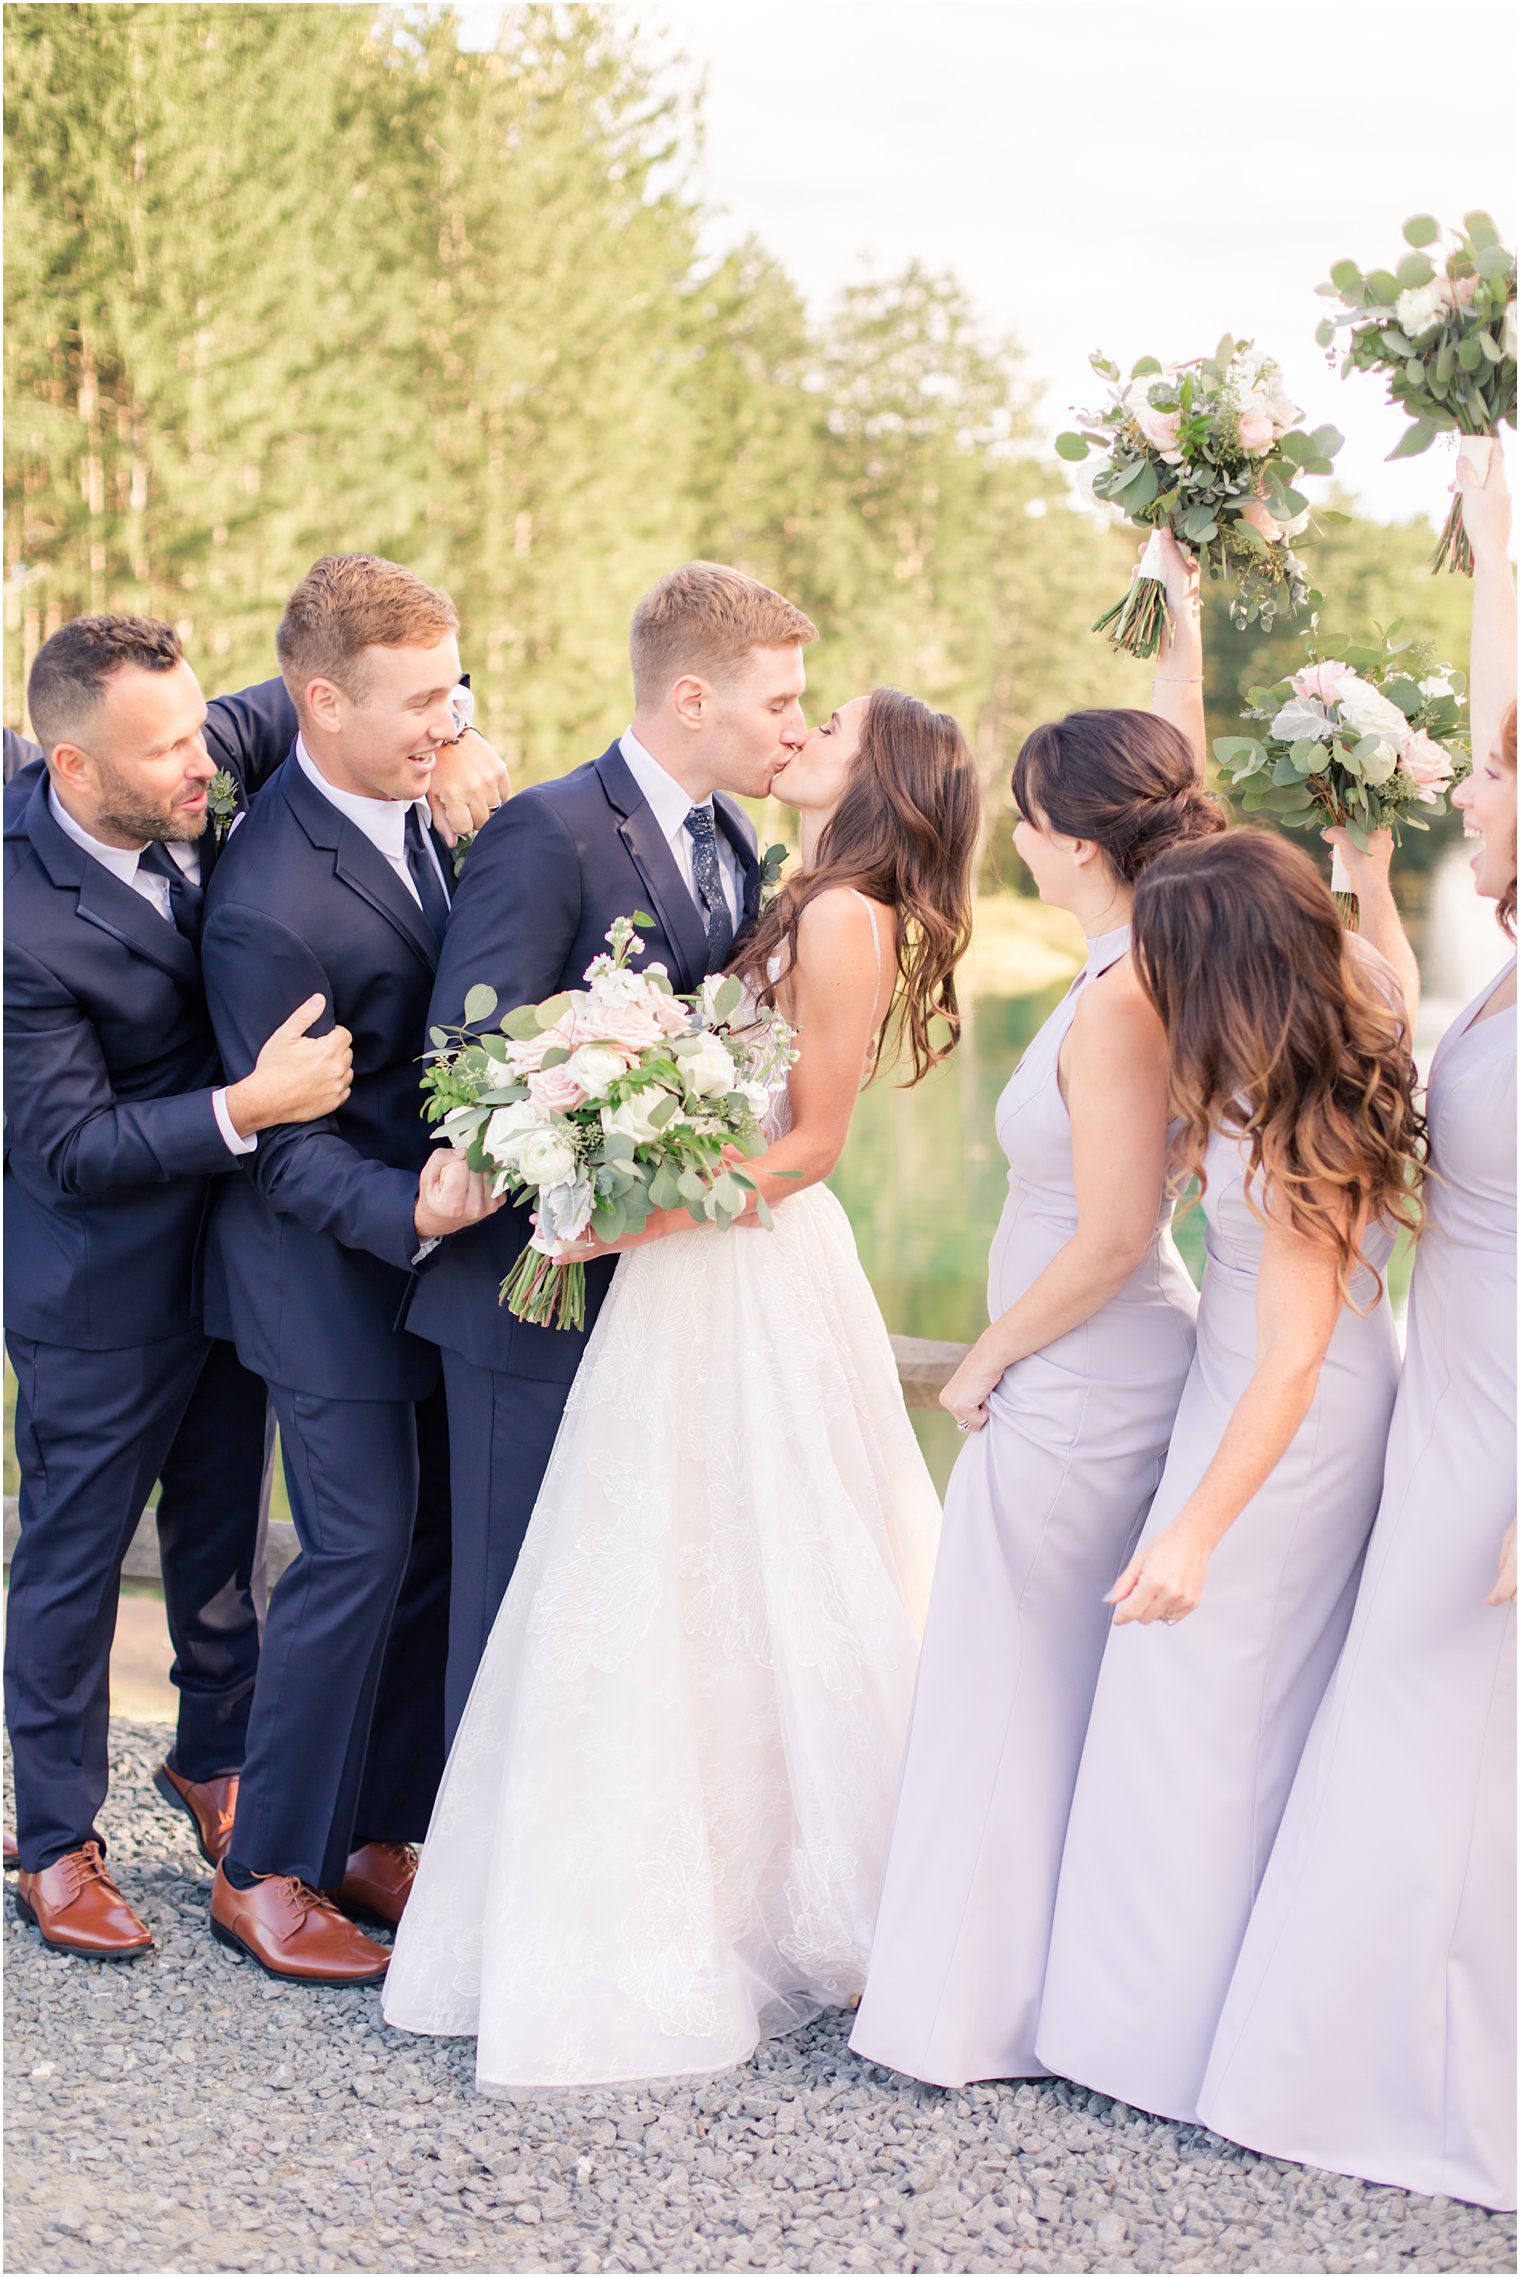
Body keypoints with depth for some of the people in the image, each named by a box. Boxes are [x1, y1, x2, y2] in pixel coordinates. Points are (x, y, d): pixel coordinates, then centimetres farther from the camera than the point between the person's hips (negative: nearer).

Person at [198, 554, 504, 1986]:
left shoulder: (407, 798, -2)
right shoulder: (269, 904, -28)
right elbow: (288, 1154, -22)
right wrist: (412, 1214, -37)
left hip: (432, 1235, 8)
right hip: (333, 1265, -8)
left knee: (438, 1544, 13)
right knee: (363, 1553, -3)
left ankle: (372, 1836, 26)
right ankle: (267, 1872, 14)